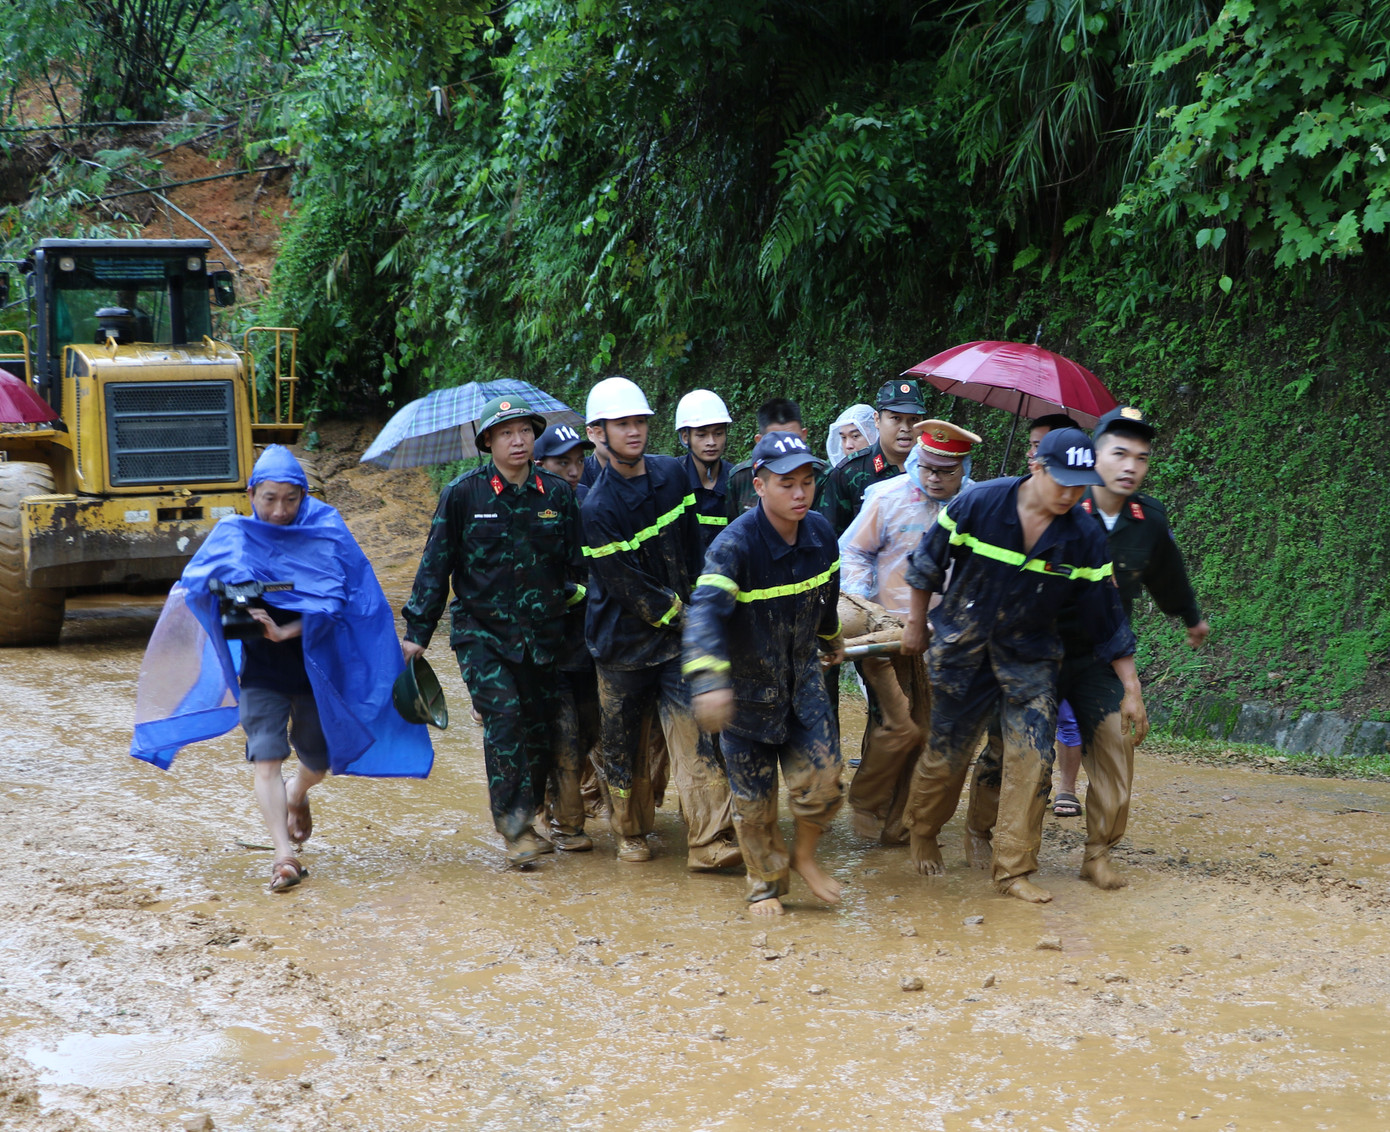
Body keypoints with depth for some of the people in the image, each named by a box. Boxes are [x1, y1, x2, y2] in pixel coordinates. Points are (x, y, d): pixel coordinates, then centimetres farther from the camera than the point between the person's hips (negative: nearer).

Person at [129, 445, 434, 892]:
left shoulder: (326, 533, -8)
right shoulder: (233, 536, -3)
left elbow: (331, 602, -15)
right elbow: (194, 586, -9)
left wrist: (284, 632, -28)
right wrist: (234, 606, -30)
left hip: (314, 666, 0)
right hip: (259, 670, 0)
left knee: (318, 760, 14)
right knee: (266, 758, -14)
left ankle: (297, 794, 48)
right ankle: (284, 856, -14)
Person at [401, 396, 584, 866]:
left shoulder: (557, 493, 5)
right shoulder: (463, 494, -2)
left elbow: (578, 564, 14)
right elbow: (436, 563, 2)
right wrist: (418, 629, 0)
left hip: (542, 634, 3)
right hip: (480, 631, -3)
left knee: (539, 725, 5)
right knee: (503, 713, -18)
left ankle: (523, 821, 23)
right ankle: (515, 830, -14)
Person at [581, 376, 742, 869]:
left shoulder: (671, 474, 3)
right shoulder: (598, 508, -16)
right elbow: (625, 587, -15)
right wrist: (679, 616, -8)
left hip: (679, 632, 3)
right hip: (625, 639, -3)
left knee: (695, 733, -8)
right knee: (623, 742, 8)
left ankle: (711, 840, -12)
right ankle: (631, 832, 28)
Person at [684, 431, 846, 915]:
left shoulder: (820, 534, -8)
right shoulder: (736, 544, -27)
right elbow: (705, 609, -42)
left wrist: (830, 637, 33)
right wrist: (708, 680, -57)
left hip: (802, 674, 4)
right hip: (746, 682, -4)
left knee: (821, 776, -4)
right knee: (754, 797, 7)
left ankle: (804, 855, 25)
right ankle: (766, 883, 29)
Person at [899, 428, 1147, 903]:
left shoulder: (1083, 538, -11)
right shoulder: (978, 505, -17)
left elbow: (1106, 618, -4)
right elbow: (929, 561, -1)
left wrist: (1131, 690, -4)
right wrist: (916, 622, 7)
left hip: (1030, 655, 2)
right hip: (961, 649, -1)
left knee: (1033, 759, -9)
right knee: (946, 752, 8)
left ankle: (1014, 869, 2)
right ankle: (922, 835, 35)